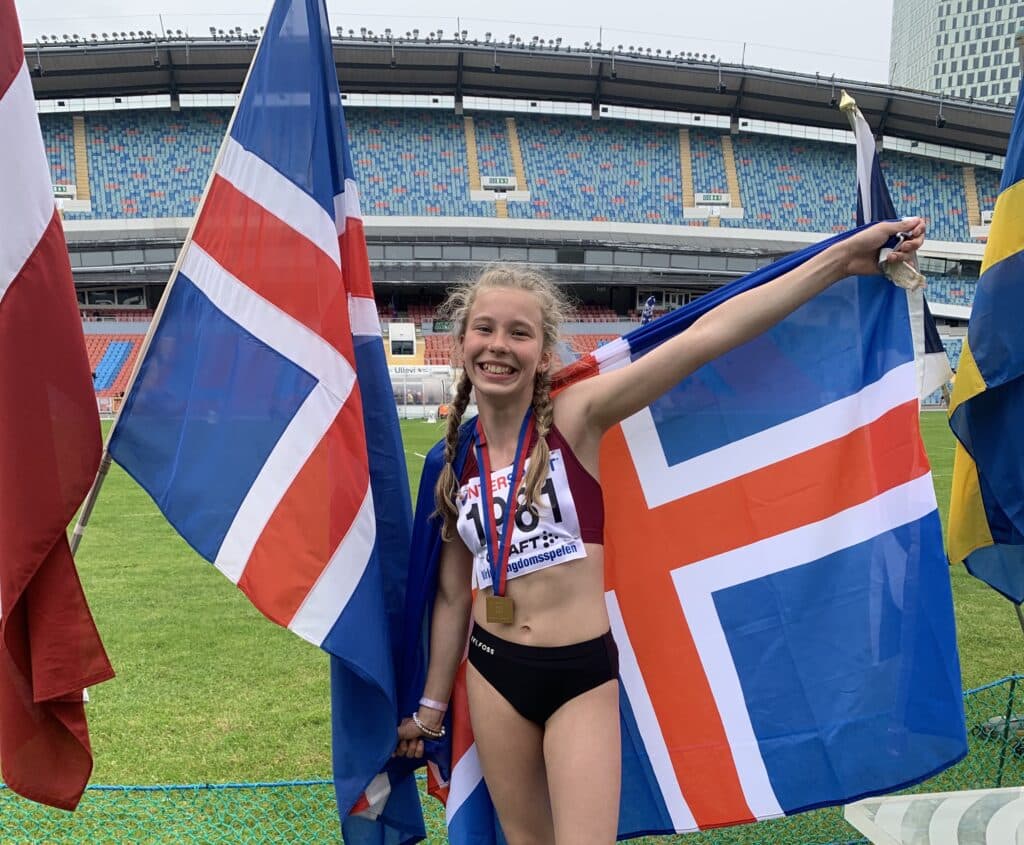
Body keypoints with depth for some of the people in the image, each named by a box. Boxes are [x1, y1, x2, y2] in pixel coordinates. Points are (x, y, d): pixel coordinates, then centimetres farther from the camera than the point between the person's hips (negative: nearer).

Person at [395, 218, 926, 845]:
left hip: (584, 673, -3)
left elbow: (703, 338, -19)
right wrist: (431, 707, 18)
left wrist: (841, 258, -24)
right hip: (493, 671, 4)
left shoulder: (576, 417, -9)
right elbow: (453, 595, 11)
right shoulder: (456, 462, 2)